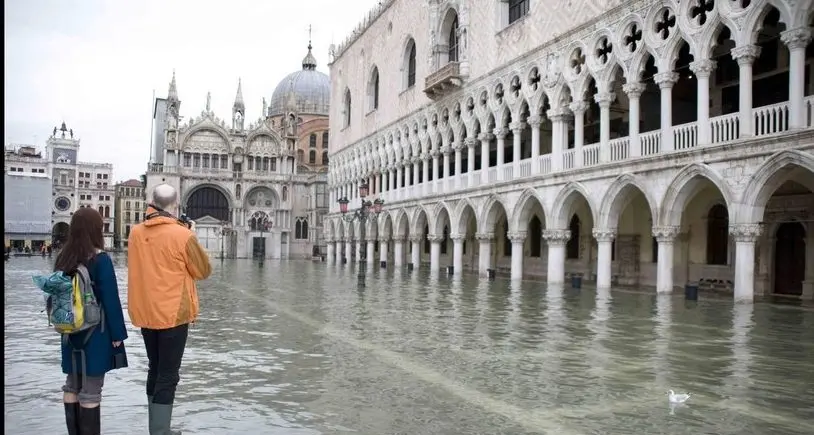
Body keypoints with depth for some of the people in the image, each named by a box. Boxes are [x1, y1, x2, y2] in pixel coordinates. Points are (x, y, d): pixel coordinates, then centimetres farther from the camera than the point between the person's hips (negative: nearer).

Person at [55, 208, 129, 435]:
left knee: (72, 386, 15)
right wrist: (118, 334, -8)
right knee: (91, 390, 0)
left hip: (71, 332, 7)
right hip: (95, 334, -7)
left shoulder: (63, 258, 3)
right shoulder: (100, 259, -16)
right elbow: (111, 300, -16)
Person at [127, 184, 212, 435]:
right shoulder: (182, 235, -16)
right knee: (168, 376, 1)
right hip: (173, 314, -6)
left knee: (155, 370, 19)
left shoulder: (136, 233, 1)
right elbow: (204, 271, -4)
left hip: (145, 313, 6)